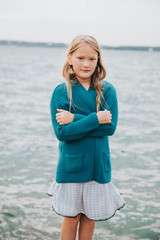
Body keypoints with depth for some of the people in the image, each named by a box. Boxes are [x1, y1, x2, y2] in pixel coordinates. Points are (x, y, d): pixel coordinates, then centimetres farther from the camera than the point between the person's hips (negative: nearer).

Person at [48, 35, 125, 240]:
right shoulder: (61, 92, -7)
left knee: (90, 218, 14)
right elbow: (61, 132, -15)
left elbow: (110, 127, -13)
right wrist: (95, 119, -20)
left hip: (98, 165, 2)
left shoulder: (107, 91, -2)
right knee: (71, 218, 9)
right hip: (71, 165, -2)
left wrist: (75, 119, -18)